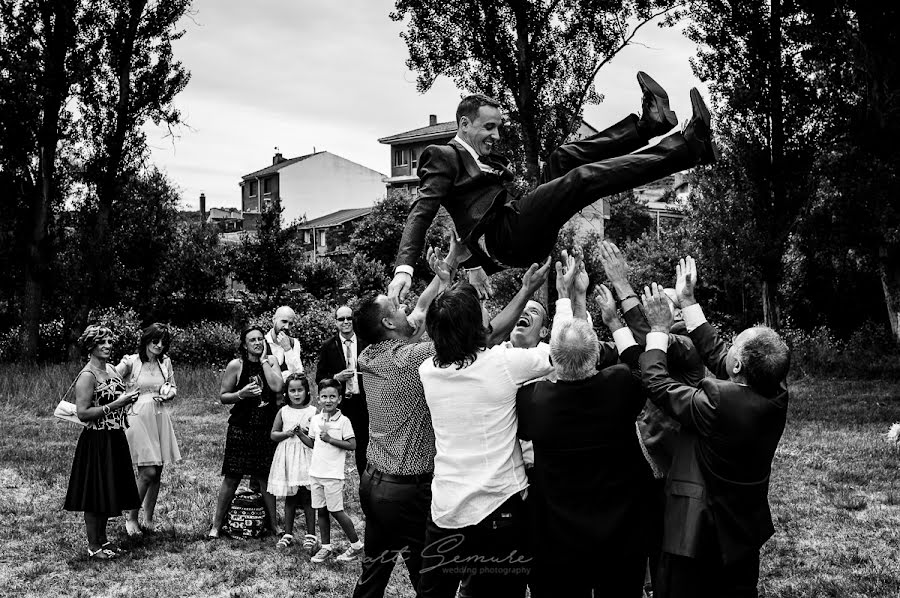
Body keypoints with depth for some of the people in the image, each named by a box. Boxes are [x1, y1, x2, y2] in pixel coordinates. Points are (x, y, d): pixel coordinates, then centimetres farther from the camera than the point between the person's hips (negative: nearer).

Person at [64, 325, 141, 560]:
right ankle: (93, 546, 10)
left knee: (109, 492, 15)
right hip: (96, 441, -8)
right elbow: (83, 414, -21)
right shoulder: (87, 376, -16)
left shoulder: (112, 370, 10)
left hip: (115, 439, 8)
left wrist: (128, 398, 5)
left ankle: (102, 539, 27)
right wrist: (116, 404, -23)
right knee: (95, 494, 0)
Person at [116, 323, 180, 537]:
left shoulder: (165, 362, 9)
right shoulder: (131, 362, -6)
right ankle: (131, 517, 6)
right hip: (139, 419, -5)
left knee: (157, 472, 8)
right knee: (148, 472, -11)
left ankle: (149, 519, 20)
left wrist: (168, 392, -1)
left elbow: (173, 388, 19)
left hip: (161, 418, 6)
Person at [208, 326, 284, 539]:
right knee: (232, 477, 1)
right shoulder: (236, 365, -5)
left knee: (266, 477, 8)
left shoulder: (271, 361, 2)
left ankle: (274, 524, 19)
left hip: (267, 428, 2)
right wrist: (241, 394, -18)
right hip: (241, 428, -2)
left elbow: (277, 386, -14)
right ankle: (216, 525, 12)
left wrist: (263, 360, -11)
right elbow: (222, 396, 0)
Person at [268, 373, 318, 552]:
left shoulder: (313, 411, -3)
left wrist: (305, 433, -19)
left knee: (307, 498, 0)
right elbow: (273, 434, 6)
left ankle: (310, 536, 9)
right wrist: (288, 433, -10)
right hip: (287, 458, 2)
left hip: (306, 458, -2)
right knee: (289, 497, 11)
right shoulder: (283, 411, 5)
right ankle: (287, 534, 21)